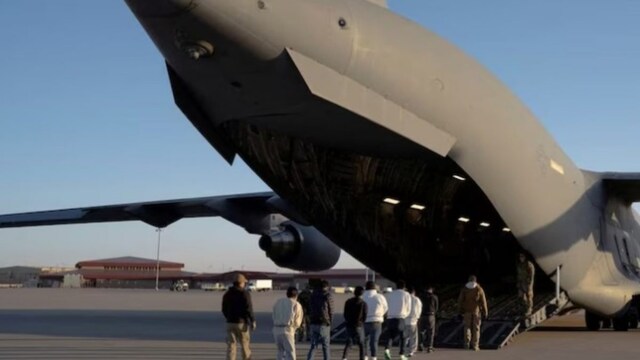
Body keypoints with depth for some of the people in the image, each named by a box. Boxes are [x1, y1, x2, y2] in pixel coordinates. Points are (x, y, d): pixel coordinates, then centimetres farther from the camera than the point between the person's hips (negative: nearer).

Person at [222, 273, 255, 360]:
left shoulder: (227, 294, 7)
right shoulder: (245, 293, -8)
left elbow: (224, 310, 12)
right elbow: (249, 309, -15)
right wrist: (253, 321, -6)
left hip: (230, 323, 4)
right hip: (242, 323, -4)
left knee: (231, 346, 1)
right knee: (245, 345, 10)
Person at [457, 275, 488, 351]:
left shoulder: (464, 289, 1)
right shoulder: (479, 289, -3)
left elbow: (460, 301, 0)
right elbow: (483, 301, -4)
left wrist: (461, 311, 7)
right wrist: (485, 312, 1)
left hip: (467, 311, 1)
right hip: (476, 311, -1)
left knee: (467, 327, 9)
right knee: (476, 328, 5)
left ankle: (467, 344, 2)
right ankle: (475, 345, 3)